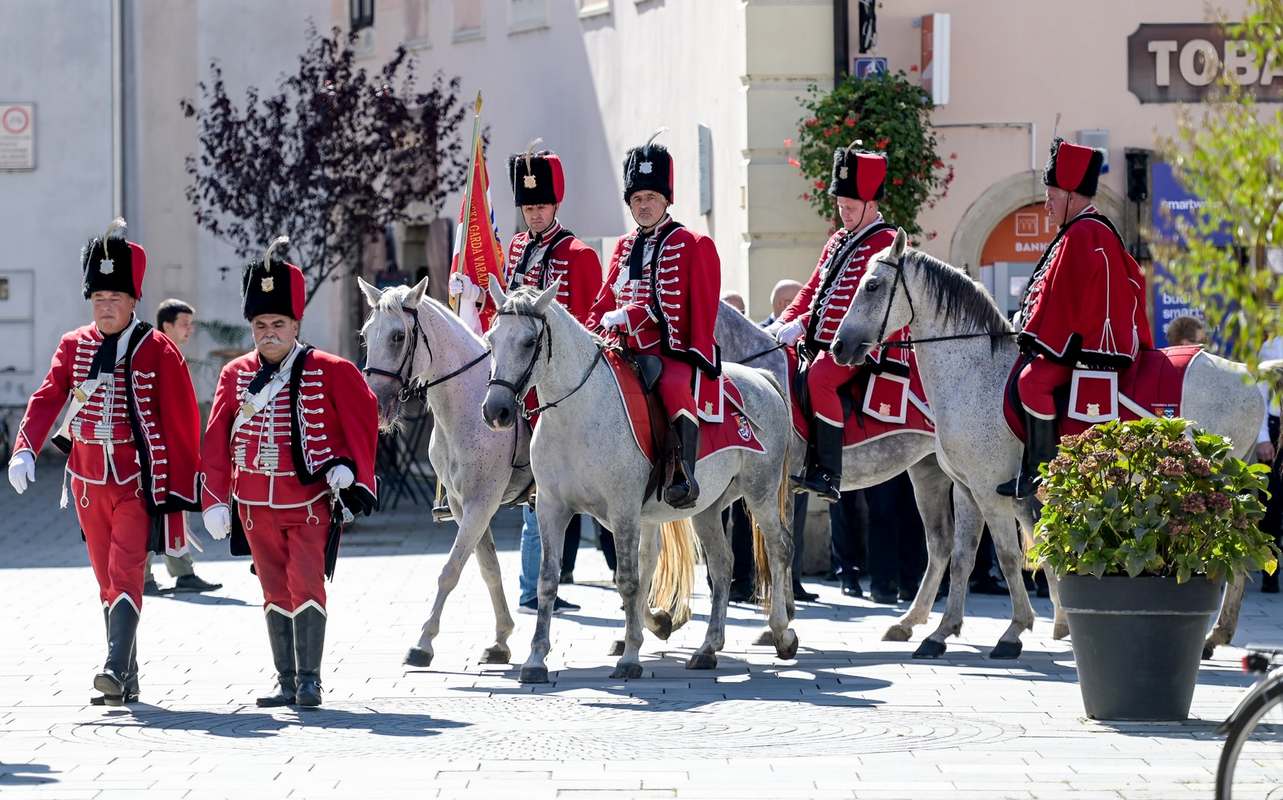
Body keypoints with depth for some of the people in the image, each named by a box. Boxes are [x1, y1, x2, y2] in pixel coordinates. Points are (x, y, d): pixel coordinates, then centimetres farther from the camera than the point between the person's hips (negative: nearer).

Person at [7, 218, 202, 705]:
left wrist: (178, 498, -8)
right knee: (107, 583, 9)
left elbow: (182, 426, -5)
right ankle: (126, 684, 15)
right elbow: (47, 398, -2)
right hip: (88, 485, 5)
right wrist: (25, 450, -20)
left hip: (138, 483, -5)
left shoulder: (157, 351, -6)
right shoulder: (74, 346, 7)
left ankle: (116, 669, -26)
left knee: (126, 574, -17)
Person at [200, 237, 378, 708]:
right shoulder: (235, 376, 4)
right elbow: (216, 441, 6)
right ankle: (287, 683, 14)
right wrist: (215, 500, 1)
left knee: (306, 586, -12)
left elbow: (362, 418, 1)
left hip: (310, 500, -3)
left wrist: (346, 464, -11)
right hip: (255, 506, 3)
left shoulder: (330, 371, -5)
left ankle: (309, 678, -8)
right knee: (276, 594, 8)